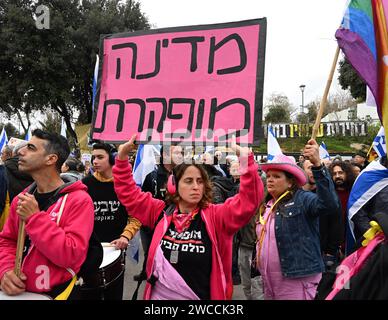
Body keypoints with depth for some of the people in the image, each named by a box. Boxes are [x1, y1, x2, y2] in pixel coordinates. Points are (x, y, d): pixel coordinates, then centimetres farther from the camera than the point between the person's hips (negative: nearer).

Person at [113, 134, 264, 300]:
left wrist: (247, 161, -32)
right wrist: (122, 157, -4)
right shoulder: (161, 212, -3)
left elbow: (249, 200, -21)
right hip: (159, 295, 2)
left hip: (200, 296, -2)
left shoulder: (215, 216, -10)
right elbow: (128, 193, 5)